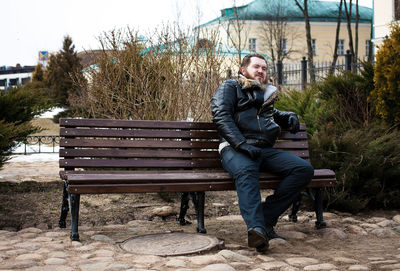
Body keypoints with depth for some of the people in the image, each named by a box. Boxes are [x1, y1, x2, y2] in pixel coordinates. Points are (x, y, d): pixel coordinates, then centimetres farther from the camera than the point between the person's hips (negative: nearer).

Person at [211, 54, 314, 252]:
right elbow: (221, 117, -3)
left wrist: (289, 117, 26)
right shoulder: (230, 87, 14)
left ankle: (267, 218, -22)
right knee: (246, 171, -40)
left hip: (266, 150, 6)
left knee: (304, 169, -17)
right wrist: (242, 143, -18)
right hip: (235, 149, -6)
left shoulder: (267, 93, 32)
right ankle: (256, 228, -54)